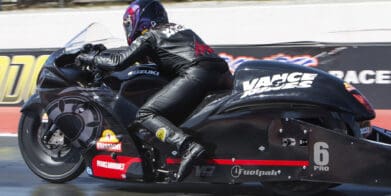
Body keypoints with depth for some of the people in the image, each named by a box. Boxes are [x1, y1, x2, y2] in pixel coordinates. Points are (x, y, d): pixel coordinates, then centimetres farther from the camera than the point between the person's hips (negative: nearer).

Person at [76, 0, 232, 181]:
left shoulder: (149, 36, 12)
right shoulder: (179, 29, 35)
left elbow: (119, 62, 4)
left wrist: (91, 58, 21)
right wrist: (103, 53, 48)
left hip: (197, 73, -8)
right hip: (223, 73, 8)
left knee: (146, 114, -8)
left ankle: (188, 147, -30)